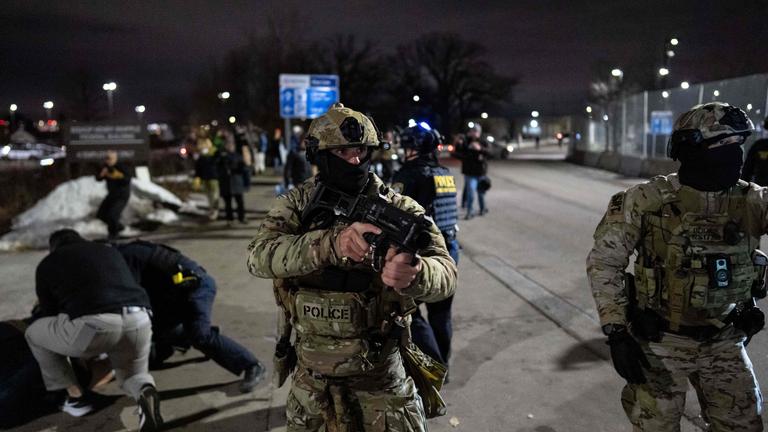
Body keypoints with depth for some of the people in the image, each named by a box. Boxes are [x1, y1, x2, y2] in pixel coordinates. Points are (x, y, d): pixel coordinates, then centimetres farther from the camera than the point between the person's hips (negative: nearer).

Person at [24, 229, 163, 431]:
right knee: (134, 376, 31)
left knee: (34, 333, 28)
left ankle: (76, 396, 27)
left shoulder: (47, 264, 24)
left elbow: (49, 314, 30)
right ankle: (145, 393, -6)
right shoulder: (110, 252, 34)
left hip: (94, 325, -3)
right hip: (138, 321, 4)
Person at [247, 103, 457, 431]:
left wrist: (413, 273, -46)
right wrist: (331, 243, -40)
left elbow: (445, 272, -22)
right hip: (311, 375, 2)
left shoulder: (399, 209, -11)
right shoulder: (298, 203, -6)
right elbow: (259, 256, -23)